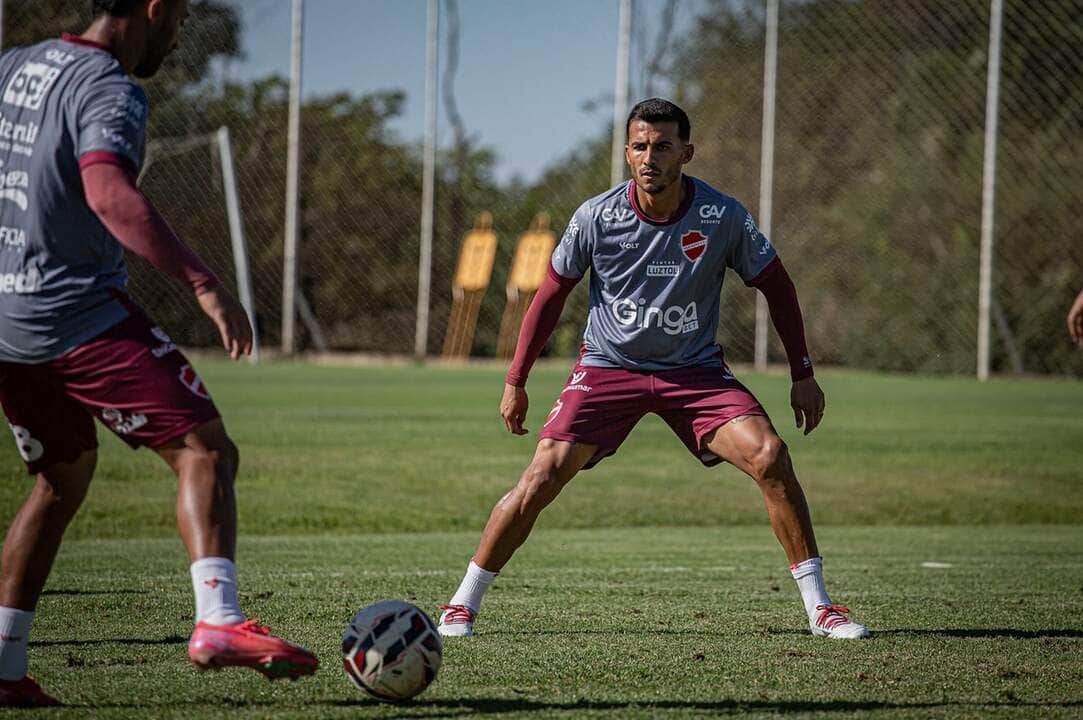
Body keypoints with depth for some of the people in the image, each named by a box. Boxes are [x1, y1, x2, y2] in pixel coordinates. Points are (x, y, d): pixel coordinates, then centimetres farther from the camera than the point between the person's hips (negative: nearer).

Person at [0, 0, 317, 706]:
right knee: (204, 450, -7)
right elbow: (108, 191, -31)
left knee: (63, 478, 20)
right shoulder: (111, 91, -13)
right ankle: (219, 621, -25)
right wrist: (203, 282, -36)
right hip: (82, 315, -8)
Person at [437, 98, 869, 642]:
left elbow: (775, 286, 3)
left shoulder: (724, 218, -13)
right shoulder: (596, 217, -13)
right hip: (608, 366, -1)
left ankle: (818, 607, -7)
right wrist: (515, 381, 2)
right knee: (543, 476, -16)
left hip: (695, 370, 1)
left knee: (770, 457, -19)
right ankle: (462, 605, -1)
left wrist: (802, 375, 2)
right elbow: (552, 292, 1)